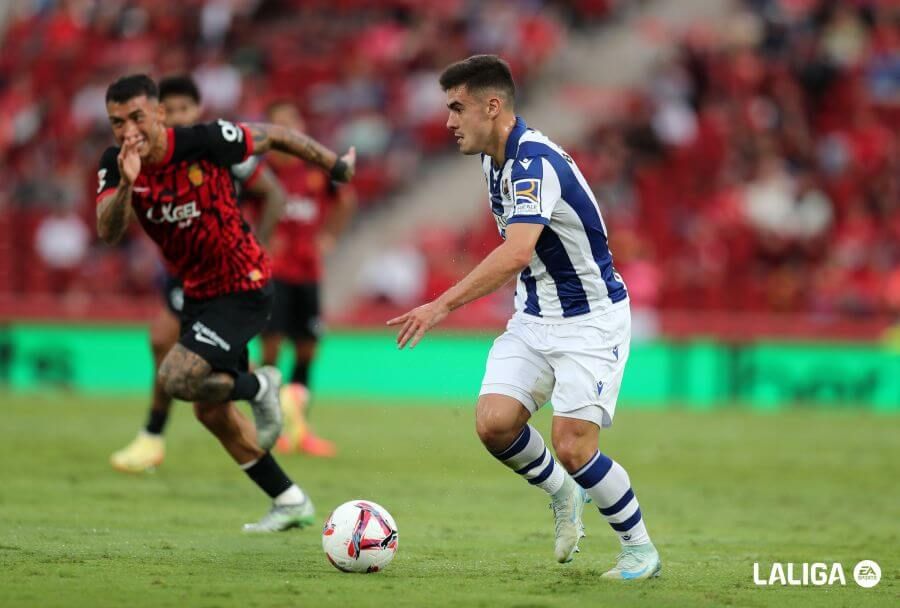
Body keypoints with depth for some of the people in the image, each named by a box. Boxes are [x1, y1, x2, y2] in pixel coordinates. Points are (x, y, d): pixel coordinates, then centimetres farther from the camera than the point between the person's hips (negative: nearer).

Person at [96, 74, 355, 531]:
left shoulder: (205, 141, -23)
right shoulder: (115, 165, -10)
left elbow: (273, 136, -8)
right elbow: (108, 232, -24)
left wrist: (336, 166, 5)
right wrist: (126, 183, -43)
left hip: (243, 287, -7)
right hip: (197, 292, 7)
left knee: (176, 379, -23)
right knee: (211, 412, 14)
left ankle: (259, 386, 7)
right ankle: (291, 503, 28)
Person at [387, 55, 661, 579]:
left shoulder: (535, 161, -25)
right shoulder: (496, 161, 5)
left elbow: (516, 253, -39)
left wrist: (444, 305, -44)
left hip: (591, 320, -8)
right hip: (533, 320, 8)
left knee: (574, 449, -15)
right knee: (494, 423, -12)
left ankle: (640, 548, 7)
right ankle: (563, 494, 15)